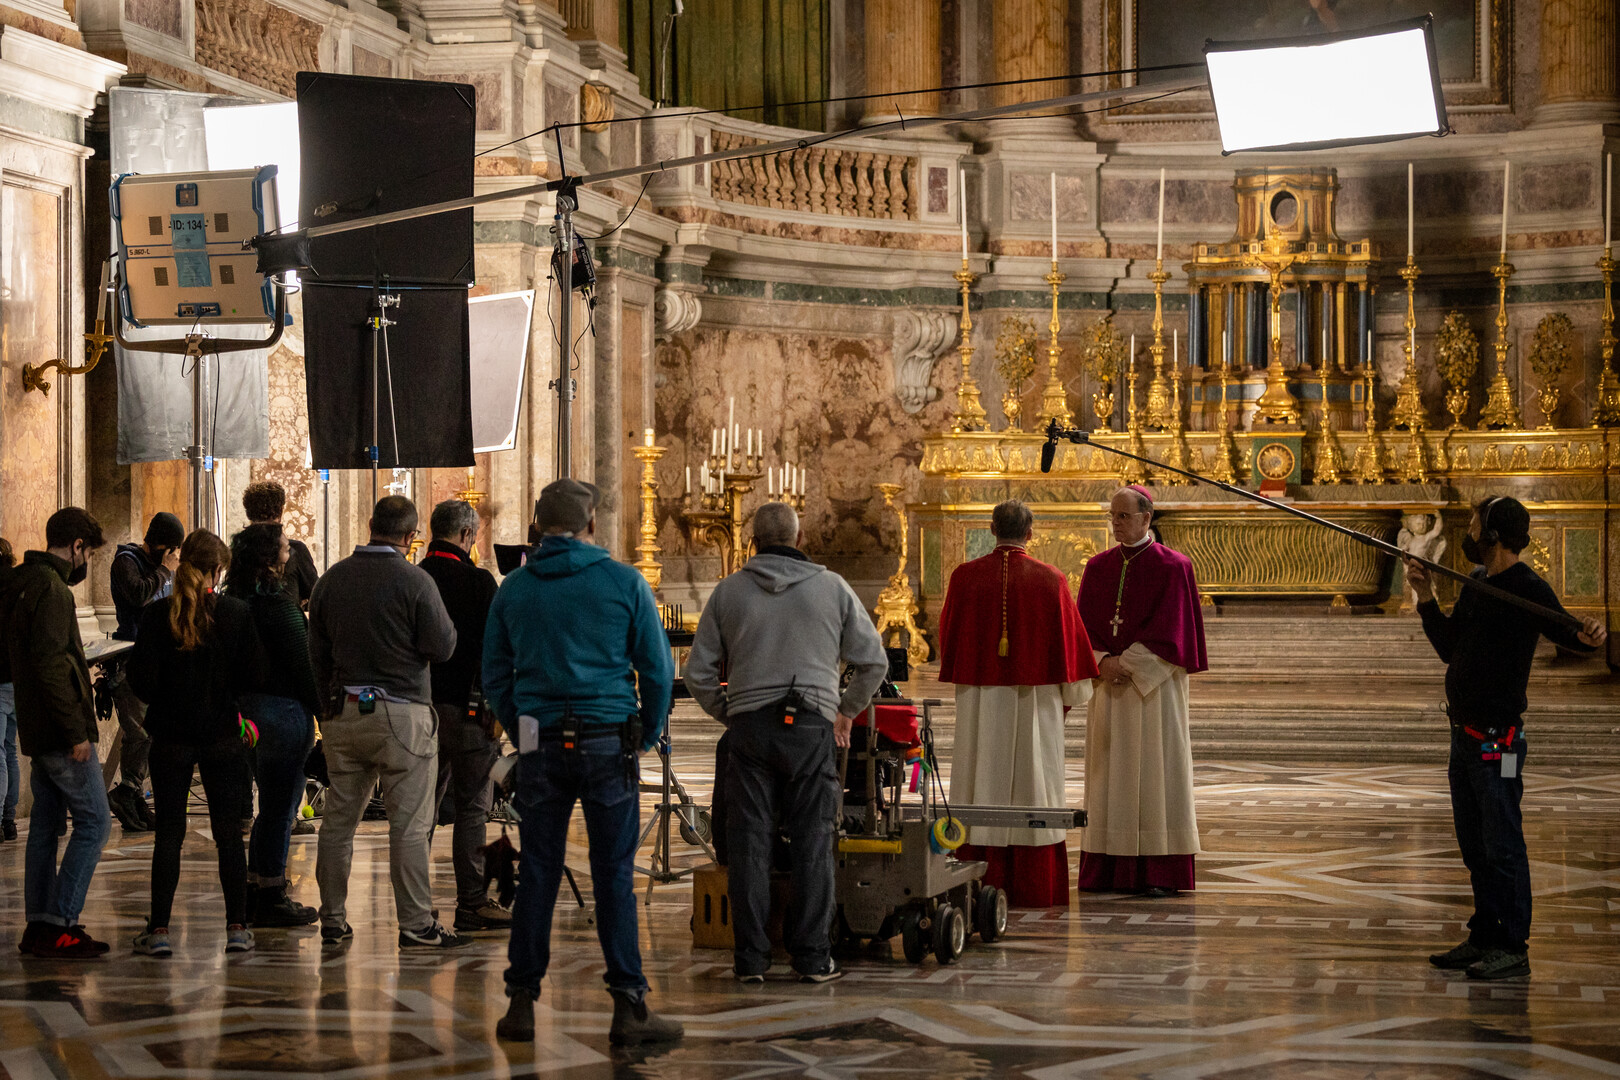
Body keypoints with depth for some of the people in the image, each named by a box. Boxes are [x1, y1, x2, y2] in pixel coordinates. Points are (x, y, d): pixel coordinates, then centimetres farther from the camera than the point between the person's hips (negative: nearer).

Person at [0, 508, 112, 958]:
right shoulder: (51, 589, -16)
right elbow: (50, 664, -23)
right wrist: (76, 731, -21)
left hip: (38, 731, 10)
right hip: (62, 731, -10)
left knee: (46, 825, 12)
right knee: (93, 823, -6)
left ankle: (40, 926, 15)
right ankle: (58, 925, -10)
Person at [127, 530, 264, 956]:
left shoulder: (157, 614, -8)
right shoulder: (237, 613, -7)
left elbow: (142, 680, -10)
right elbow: (251, 678, -6)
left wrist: (163, 700, 10)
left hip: (170, 735, 0)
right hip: (222, 734, 0)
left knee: (169, 831, 6)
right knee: (227, 829, 9)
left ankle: (159, 929, 5)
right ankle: (237, 926, 8)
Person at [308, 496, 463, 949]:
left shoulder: (331, 579, 7)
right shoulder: (415, 581, -10)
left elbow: (317, 652, 13)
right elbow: (442, 647, -9)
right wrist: (445, 623, 12)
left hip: (344, 712, 5)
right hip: (401, 713, -5)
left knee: (338, 820, 11)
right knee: (409, 824, -3)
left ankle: (332, 920, 16)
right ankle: (416, 924, -3)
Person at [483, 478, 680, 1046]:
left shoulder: (512, 590, 5)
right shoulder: (624, 583, -2)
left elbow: (494, 677, 10)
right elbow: (658, 670, 0)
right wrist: (646, 738, 12)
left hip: (542, 748, 2)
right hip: (608, 742, -2)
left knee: (536, 873, 7)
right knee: (614, 876, 0)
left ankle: (522, 1003, 9)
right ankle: (628, 1006, 0)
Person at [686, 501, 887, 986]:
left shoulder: (728, 591, 7)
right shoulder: (832, 588, 5)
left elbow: (699, 672, 7)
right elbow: (873, 660, 7)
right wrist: (846, 711, 18)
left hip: (749, 727, 1)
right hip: (812, 727, -1)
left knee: (748, 842, 3)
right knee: (812, 843, 3)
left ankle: (751, 957, 3)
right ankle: (813, 957, 3)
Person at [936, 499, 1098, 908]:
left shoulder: (965, 577, -4)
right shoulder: (1050, 580, -6)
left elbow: (948, 638, 6)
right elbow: (1070, 640, 0)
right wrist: (1070, 694, 14)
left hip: (980, 699, 1)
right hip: (1034, 699, -1)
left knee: (984, 784, 5)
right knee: (1033, 783, 5)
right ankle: (1034, 888, 6)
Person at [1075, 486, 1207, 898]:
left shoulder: (1172, 567, -5)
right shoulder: (1098, 567, 10)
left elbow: (1169, 630, -10)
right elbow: (1085, 623, 7)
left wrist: (1128, 663, -14)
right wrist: (1103, 662, -10)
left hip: (1154, 685, -5)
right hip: (1110, 682, 5)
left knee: (1155, 768, -4)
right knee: (1111, 771, 4)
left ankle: (1161, 872, -2)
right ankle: (1108, 868, 6)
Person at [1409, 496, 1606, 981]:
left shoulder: (1528, 589, -14)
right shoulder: (1476, 583, 13)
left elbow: (1562, 630, -28)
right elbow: (1449, 648, 18)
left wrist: (1587, 636, -50)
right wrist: (1426, 597, 10)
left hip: (1497, 740, -9)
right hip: (1465, 735, 10)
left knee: (1502, 845, -6)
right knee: (1474, 845, 17)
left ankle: (1513, 949, -1)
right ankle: (1484, 937, 26)